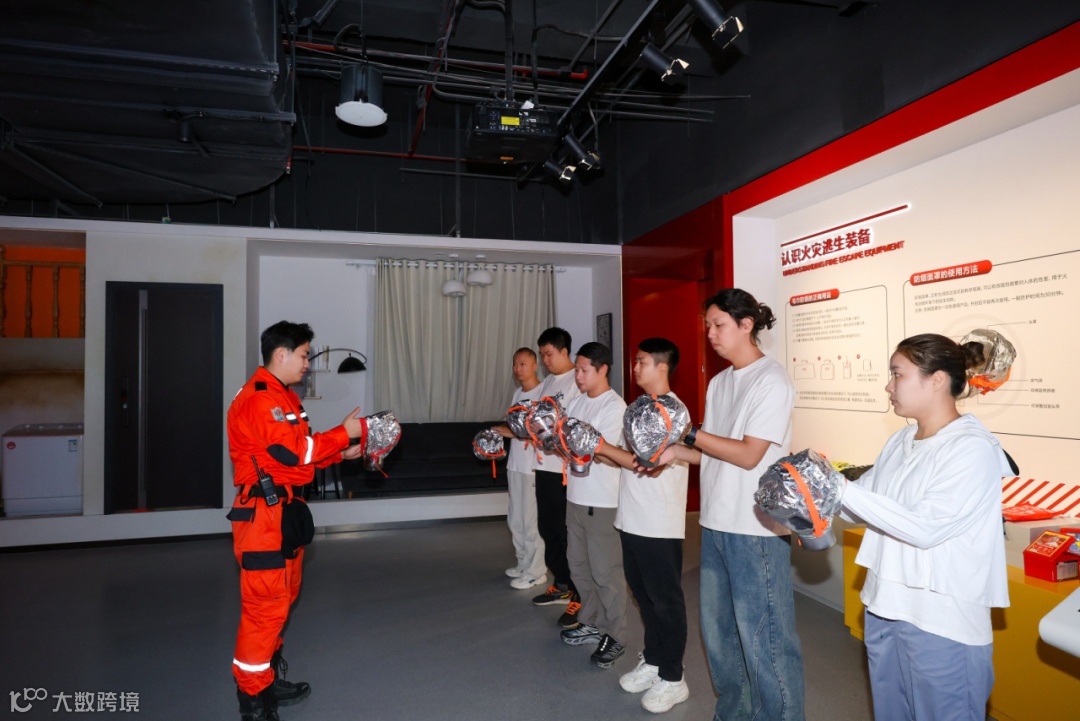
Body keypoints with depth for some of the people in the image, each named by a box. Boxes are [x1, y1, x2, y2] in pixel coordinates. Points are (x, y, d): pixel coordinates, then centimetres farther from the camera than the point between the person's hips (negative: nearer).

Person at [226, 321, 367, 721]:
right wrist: (344, 433, -16)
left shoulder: (284, 396, 16)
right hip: (263, 513, -11)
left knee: (282, 598, 18)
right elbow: (294, 451, -24)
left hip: (284, 509, 11)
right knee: (265, 604, -4)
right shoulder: (259, 398, -17)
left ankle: (268, 678, 32)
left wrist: (341, 453, 6)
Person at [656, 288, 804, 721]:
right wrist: (676, 454, -4)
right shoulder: (719, 382, 11)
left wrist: (689, 433, -17)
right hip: (716, 523, 8)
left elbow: (749, 455, -17)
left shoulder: (771, 381, -12)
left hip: (757, 529, -8)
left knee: (762, 637, 2)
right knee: (718, 628, 19)